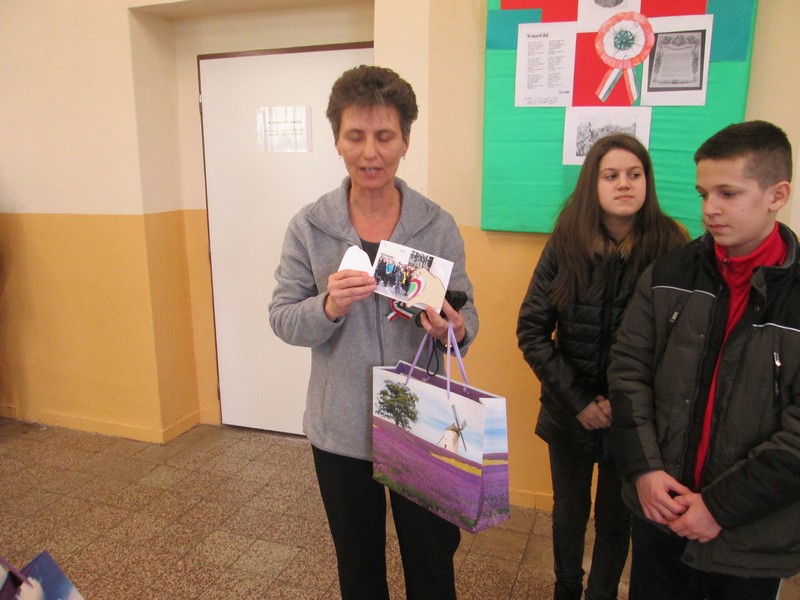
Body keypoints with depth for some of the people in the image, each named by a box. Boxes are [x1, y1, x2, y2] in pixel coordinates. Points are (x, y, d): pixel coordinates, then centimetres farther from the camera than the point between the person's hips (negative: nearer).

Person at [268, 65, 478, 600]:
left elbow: (468, 315, -2)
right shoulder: (309, 226, -8)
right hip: (340, 429, 1)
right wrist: (328, 306, -26)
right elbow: (282, 319, -6)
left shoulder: (438, 225, -8)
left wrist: (455, 330, -25)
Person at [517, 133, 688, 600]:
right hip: (570, 412, 2)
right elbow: (531, 330, -8)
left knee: (616, 519, 17)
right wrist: (578, 399, -13)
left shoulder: (671, 247, -12)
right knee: (569, 511, 20)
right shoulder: (565, 245, -8)